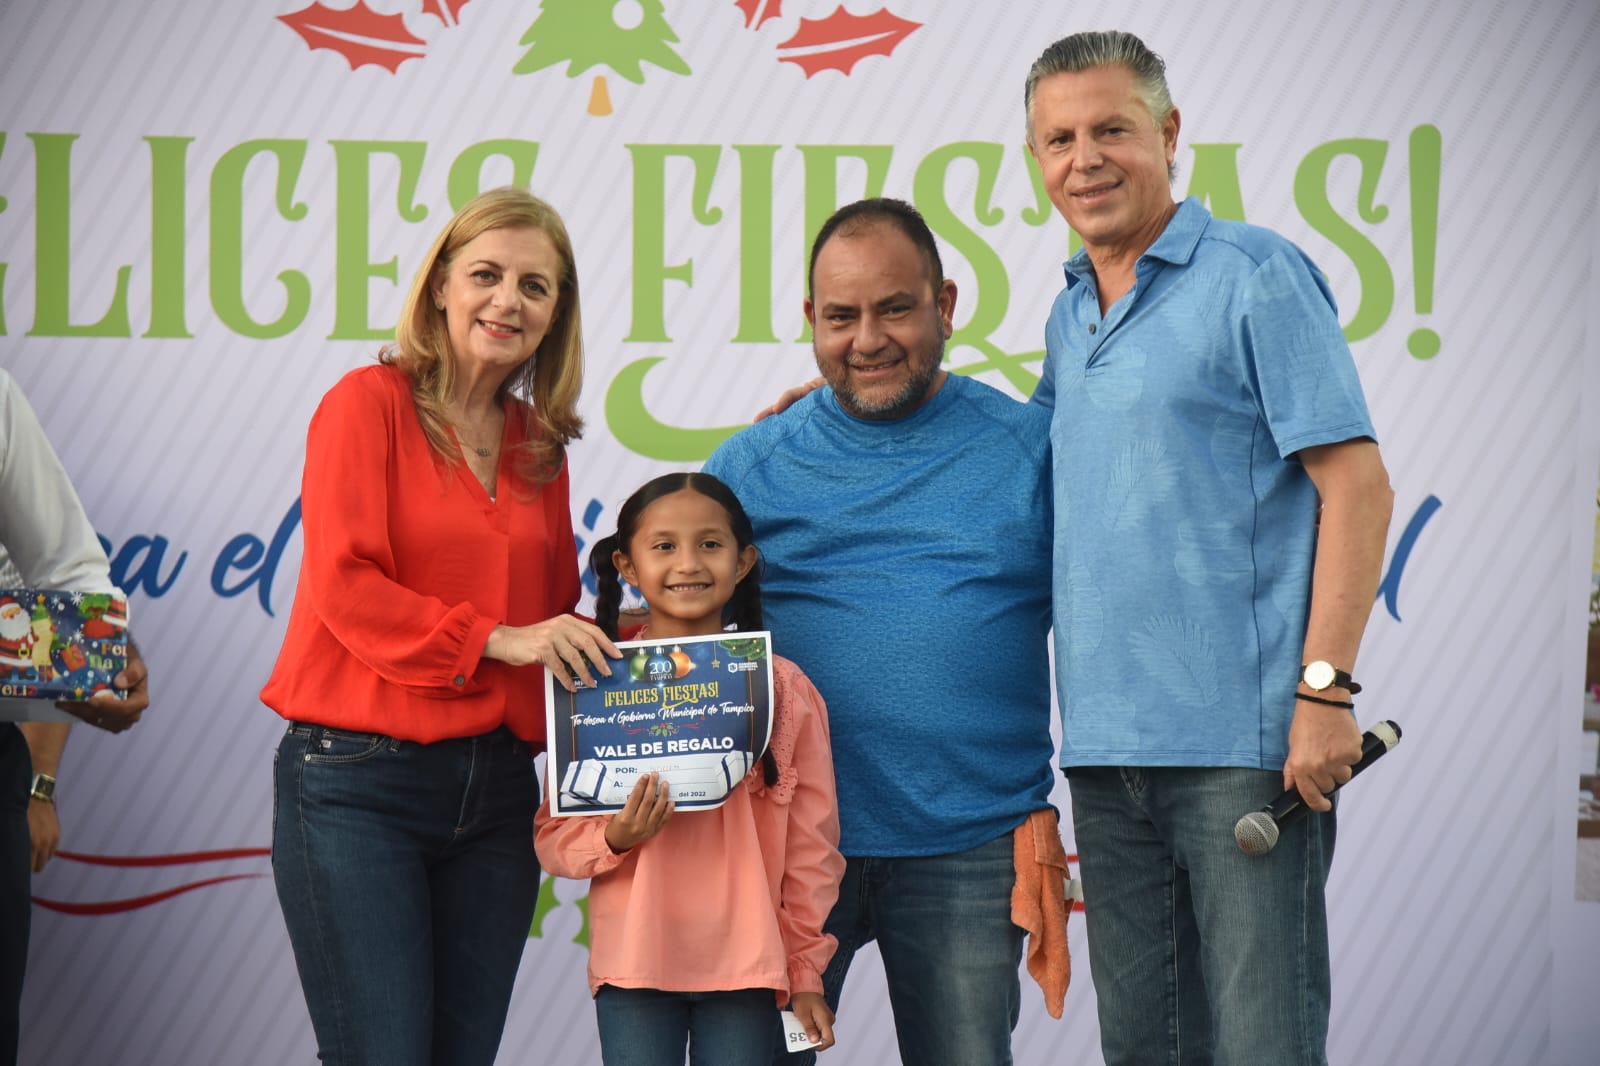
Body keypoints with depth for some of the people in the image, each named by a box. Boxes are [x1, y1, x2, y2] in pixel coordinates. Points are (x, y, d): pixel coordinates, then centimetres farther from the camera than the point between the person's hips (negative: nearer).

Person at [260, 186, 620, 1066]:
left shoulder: (540, 447, 13)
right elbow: (342, 583, -13)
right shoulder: (370, 402, -4)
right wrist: (496, 639, -18)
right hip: (358, 783, -6)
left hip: (495, 786, 6)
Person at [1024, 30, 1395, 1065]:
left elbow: (1357, 485, -9)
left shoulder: (1255, 275, -4)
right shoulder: (1069, 316, 17)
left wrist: (1326, 689, -17)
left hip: (1243, 740, -7)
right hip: (1107, 747, 7)